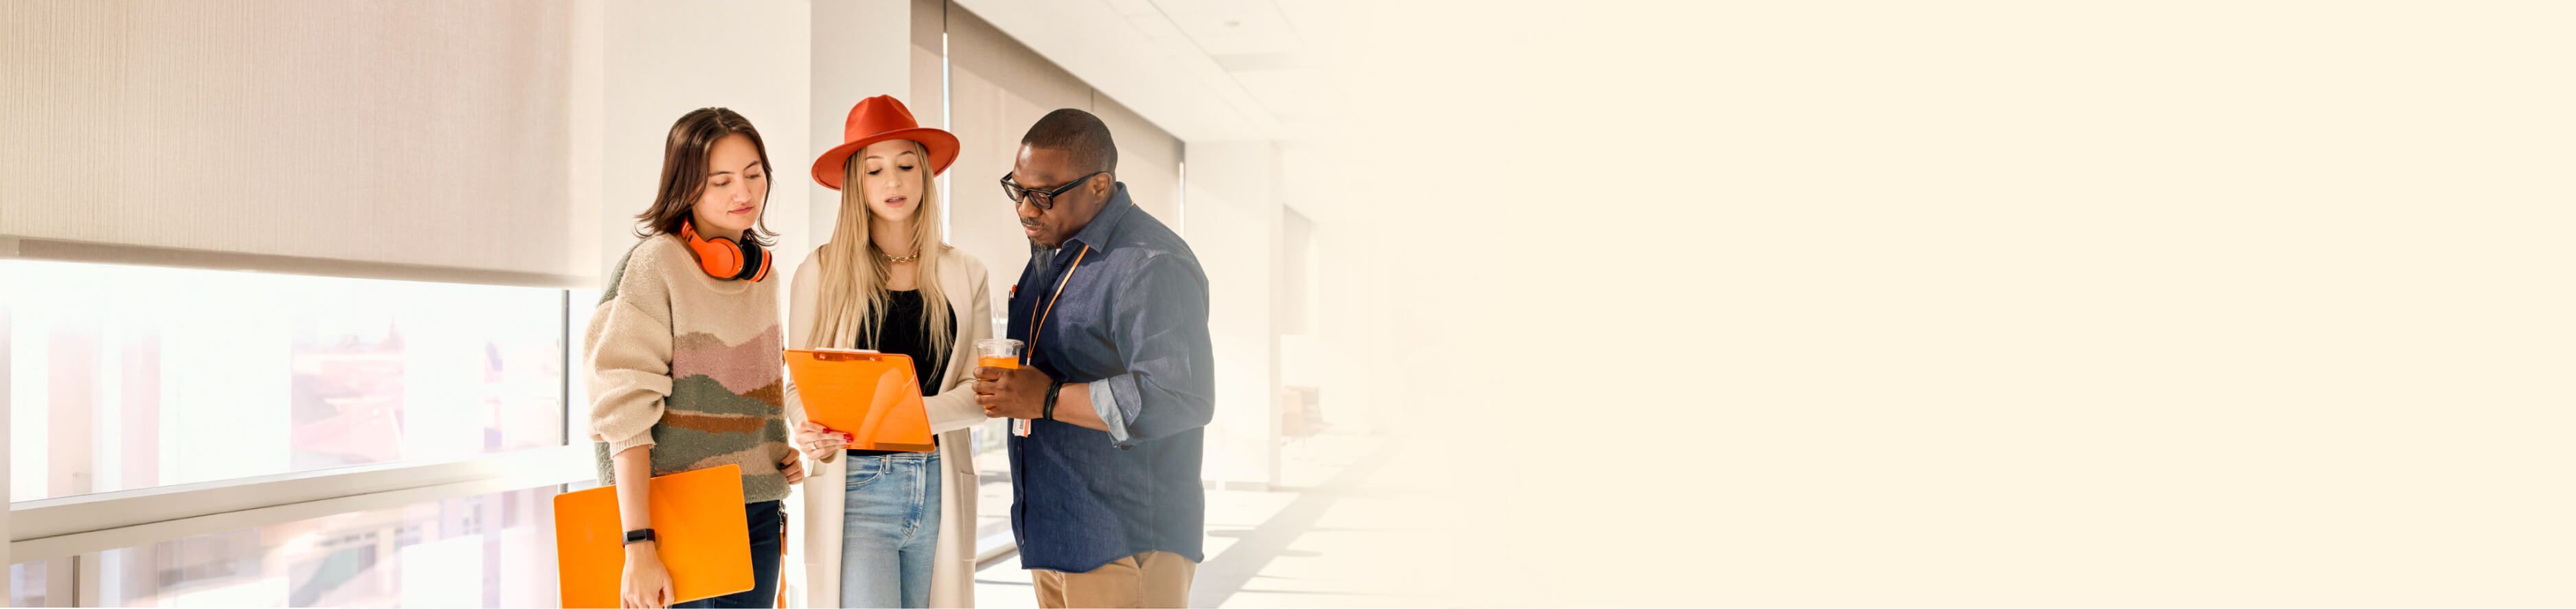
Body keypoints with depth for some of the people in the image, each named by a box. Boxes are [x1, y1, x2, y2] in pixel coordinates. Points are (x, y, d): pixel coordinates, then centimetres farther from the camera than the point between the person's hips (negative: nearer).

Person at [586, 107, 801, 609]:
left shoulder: (762, 273, 10)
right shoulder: (657, 263, -10)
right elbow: (626, 409, -16)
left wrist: (786, 456, 6)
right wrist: (639, 546, -22)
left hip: (756, 515, 6)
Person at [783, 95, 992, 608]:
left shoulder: (964, 275, 8)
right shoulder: (819, 273, 4)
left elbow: (980, 392, 2)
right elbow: (798, 386, 5)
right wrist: (812, 432, -18)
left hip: (941, 490, 3)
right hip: (856, 487, -2)